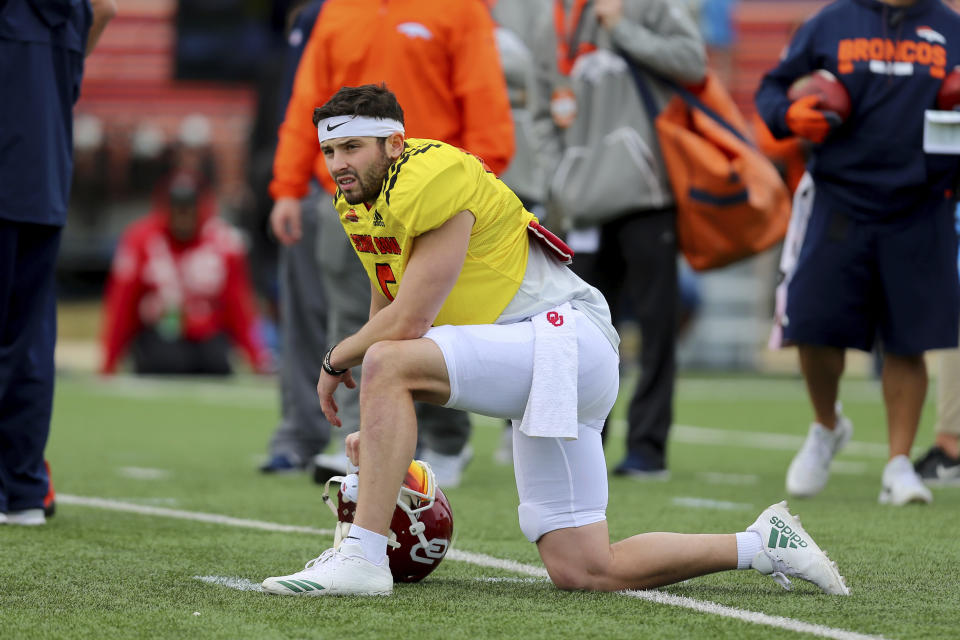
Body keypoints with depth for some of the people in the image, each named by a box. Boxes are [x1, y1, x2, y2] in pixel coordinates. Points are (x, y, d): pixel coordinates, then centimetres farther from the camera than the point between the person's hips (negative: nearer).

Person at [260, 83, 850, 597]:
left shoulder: (435, 181, -16)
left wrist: (336, 360, -3)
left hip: (564, 340, -10)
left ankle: (362, 558, -25)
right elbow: (386, 318, 20)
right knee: (583, 572, 6)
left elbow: (408, 323, -20)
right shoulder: (363, 202, 12)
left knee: (387, 362, -26)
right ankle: (762, 546, 19)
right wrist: (380, 431, 13)